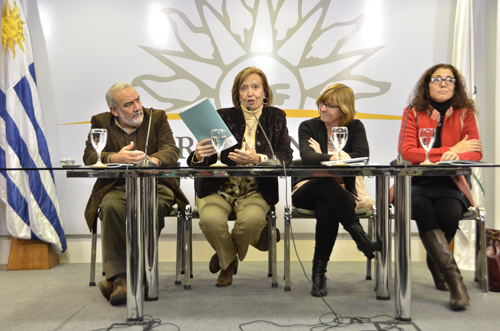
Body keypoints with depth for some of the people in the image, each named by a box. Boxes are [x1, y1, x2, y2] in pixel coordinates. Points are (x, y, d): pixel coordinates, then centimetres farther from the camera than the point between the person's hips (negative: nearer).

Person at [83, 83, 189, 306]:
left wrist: (151, 160, -26)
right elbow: (89, 156, -3)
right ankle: (119, 279, -34)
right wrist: (115, 158, -26)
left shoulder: (157, 118, 12)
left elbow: (171, 151, -2)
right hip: (117, 187, 1)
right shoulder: (100, 122, 12)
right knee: (112, 207, -34)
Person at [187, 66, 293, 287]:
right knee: (210, 220, -31)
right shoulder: (224, 116, 3)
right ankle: (229, 261, 6)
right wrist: (198, 156, -28)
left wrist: (258, 159, -25)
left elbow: (286, 157, -5)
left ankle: (225, 258, 4)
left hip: (256, 191, 0)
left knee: (252, 219, -32)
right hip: (218, 188, 0)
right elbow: (198, 161, -2)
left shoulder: (276, 118, 8)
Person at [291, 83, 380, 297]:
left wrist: (322, 157, -14)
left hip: (340, 193, 0)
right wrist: (332, 158, -37)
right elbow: (307, 157, -18)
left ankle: (319, 272, -26)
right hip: (307, 191, 0)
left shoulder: (355, 127, 6)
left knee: (326, 208, -37)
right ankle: (361, 238, -33)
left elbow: (362, 157, -13)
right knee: (327, 182, -37)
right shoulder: (308, 127, 2)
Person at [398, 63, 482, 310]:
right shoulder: (413, 112, 5)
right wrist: (451, 150, -9)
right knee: (421, 207, -34)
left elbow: (476, 153, 0)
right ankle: (452, 276, -32)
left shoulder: (465, 113, 10)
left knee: (449, 211, -31)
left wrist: (456, 156, -24)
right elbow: (406, 151, -8)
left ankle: (435, 262, 0)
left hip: (450, 184, 1)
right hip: (416, 183, -1)